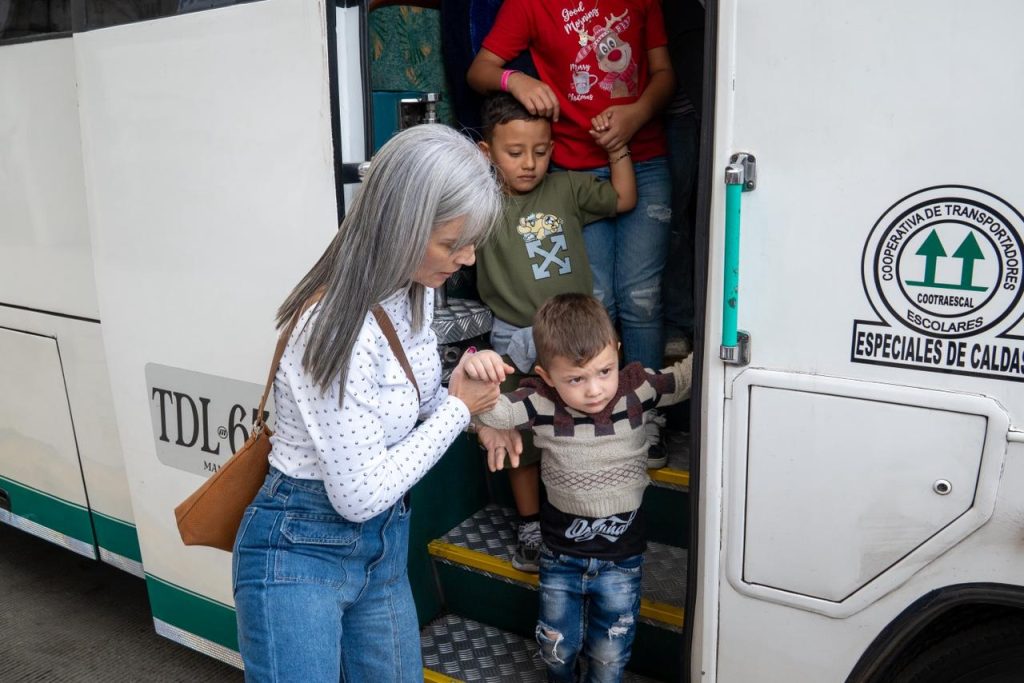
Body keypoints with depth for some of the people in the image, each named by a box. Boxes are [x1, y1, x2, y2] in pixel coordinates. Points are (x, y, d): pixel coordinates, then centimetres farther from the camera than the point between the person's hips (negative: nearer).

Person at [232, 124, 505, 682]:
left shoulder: (413, 289, -4)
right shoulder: (337, 327, -30)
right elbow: (360, 495, -24)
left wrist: (472, 408, -9)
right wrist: (457, 408, -16)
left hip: (385, 542, 8)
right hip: (299, 553, -8)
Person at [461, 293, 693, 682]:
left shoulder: (636, 390, -16)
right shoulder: (541, 404, -20)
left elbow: (687, 378, -6)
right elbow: (486, 410, -28)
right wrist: (472, 370, -48)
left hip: (621, 559, 0)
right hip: (561, 555, 1)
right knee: (556, 648, 23)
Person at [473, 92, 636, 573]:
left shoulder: (567, 189, 2)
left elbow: (623, 199, 14)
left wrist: (617, 146, 5)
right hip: (516, 342, -2)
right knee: (520, 437, 12)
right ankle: (530, 526, 32)